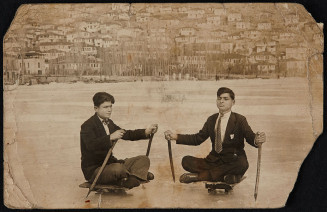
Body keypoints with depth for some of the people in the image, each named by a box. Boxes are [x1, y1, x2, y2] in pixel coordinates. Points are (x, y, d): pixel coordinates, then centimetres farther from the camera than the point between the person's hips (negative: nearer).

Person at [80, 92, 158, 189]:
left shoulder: (109, 123, 13)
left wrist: (146, 132, -1)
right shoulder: (87, 126, -14)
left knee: (144, 160, -1)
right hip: (93, 170, -9)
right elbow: (91, 145, -32)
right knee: (118, 169, -39)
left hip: (109, 163, 9)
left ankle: (130, 180, -27)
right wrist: (111, 137, -42)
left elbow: (126, 134, 12)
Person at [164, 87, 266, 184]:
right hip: (214, 160, 4)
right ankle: (225, 177, -22)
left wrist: (257, 140, -40)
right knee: (186, 161, -13)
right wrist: (175, 136, 0)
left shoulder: (239, 120, -2)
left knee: (242, 165, -38)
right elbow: (198, 138, 11)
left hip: (232, 162, -3)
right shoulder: (211, 120, 11)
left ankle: (199, 176, -26)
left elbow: (250, 137, -13)